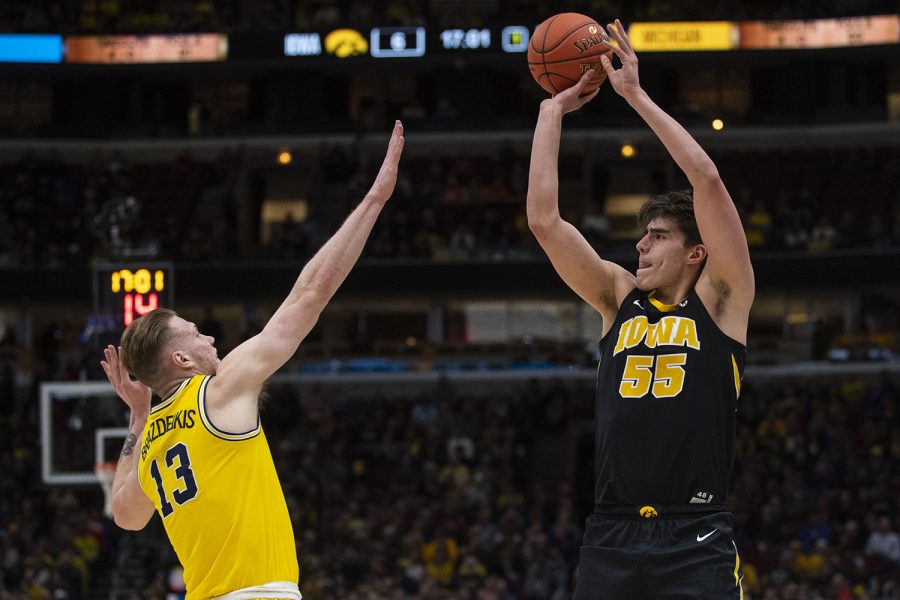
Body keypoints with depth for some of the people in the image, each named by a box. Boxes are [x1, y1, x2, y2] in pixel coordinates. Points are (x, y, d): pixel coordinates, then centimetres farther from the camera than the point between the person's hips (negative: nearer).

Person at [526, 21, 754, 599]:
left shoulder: (720, 300, 5)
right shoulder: (620, 299, 16)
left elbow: (707, 180, -5)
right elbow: (544, 219, 11)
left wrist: (637, 95, -1)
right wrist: (553, 111, 14)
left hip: (696, 540, -4)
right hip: (612, 535, 4)